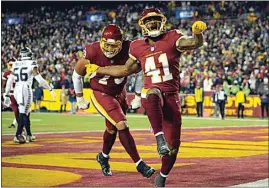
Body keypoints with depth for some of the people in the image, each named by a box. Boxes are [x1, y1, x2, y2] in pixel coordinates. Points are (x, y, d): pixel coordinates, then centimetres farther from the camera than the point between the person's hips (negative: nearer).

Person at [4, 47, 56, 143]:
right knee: (23, 113, -7)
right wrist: (50, 89, 4)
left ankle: (29, 135, 22)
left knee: (26, 112, 17)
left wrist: (7, 95, 16)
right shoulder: (31, 64, -3)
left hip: (17, 91, 6)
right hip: (26, 90, -6)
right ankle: (18, 135, -15)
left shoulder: (15, 65, 12)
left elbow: (9, 81, 11)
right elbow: (39, 79, -5)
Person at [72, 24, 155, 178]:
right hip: (101, 94, -4)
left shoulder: (128, 50, -21)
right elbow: (77, 75, -8)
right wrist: (80, 99, 0)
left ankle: (103, 157, 48)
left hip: (120, 93, 4)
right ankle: (139, 164, -11)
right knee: (122, 125, -19)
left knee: (113, 129, 20)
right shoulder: (93, 53, -25)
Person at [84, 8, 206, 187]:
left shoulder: (172, 38, 1)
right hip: (150, 92, 0)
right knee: (153, 95, -42)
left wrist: (198, 32, -39)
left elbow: (196, 43, -15)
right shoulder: (138, 47, 10)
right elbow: (127, 70, 25)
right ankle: (159, 137, -48)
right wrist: (99, 70, 28)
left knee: (173, 146, 1)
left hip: (171, 96, 0)